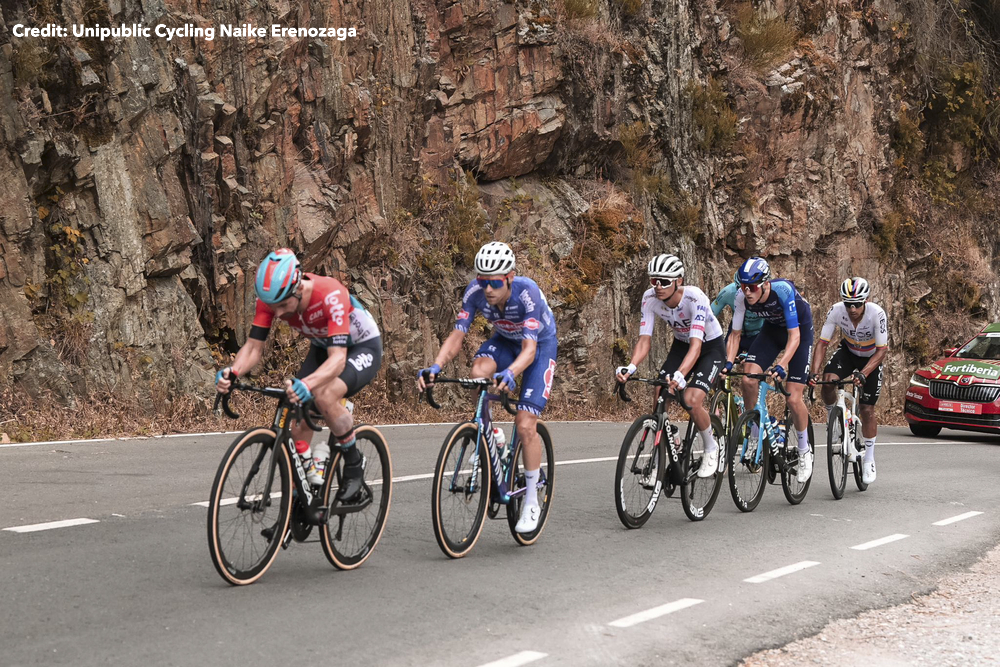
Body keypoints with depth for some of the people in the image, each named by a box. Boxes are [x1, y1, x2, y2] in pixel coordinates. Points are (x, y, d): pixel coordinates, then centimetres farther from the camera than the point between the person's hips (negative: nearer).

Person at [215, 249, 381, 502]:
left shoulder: (331, 296, -38)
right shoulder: (272, 298, -21)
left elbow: (338, 359, -44)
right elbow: (254, 346, -18)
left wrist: (307, 384, -62)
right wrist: (233, 372, -39)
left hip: (363, 348, -6)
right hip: (323, 348, 6)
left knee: (324, 395, -33)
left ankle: (354, 462, -10)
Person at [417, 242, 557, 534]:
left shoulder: (527, 292, -36)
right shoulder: (475, 292, -24)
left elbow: (529, 348, -40)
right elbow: (456, 336, -23)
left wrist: (510, 373, -60)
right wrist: (435, 367, -41)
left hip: (540, 345, -4)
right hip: (504, 340, 4)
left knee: (525, 425, -13)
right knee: (479, 373, -32)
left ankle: (531, 501, 3)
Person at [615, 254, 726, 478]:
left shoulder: (695, 298, -35)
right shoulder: (650, 298, -21)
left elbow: (696, 345, -42)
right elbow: (644, 339, -22)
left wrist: (680, 375, -59)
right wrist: (630, 367, -41)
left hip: (710, 347, -5)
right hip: (680, 345, 5)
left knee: (691, 400, -24)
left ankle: (711, 449, 4)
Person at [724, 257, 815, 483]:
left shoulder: (783, 291, -36)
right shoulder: (742, 297, -23)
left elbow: (794, 336, -36)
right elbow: (735, 334, -11)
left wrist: (781, 366, -48)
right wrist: (728, 363, -25)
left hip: (800, 331, -4)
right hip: (772, 329, 4)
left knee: (793, 398, -12)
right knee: (748, 379, -19)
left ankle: (804, 452, 11)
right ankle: (755, 435, 1)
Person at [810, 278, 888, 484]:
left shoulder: (877, 314, -33)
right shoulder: (836, 310, -27)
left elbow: (882, 350, -29)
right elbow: (822, 343, -22)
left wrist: (863, 374, -42)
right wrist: (814, 373, -34)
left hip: (871, 358, -2)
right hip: (847, 351, 2)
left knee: (867, 410, -5)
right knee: (828, 381, -30)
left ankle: (869, 460, 13)